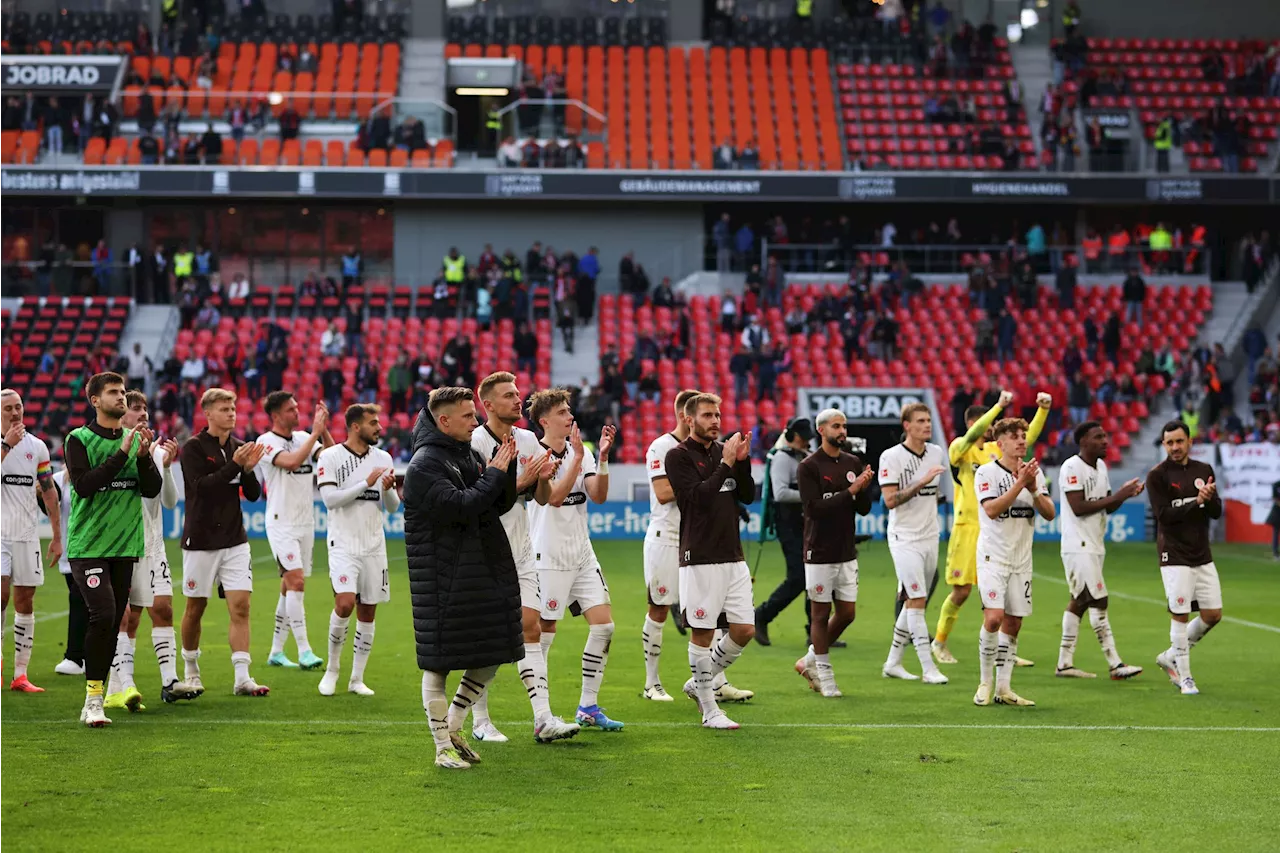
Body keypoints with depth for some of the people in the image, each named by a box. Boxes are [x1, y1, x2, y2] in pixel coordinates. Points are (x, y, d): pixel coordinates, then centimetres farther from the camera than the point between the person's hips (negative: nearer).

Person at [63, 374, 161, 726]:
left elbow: (152, 489, 4)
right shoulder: (79, 439, -3)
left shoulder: (136, 440, 12)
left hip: (125, 545, 5)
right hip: (88, 546, -5)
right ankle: (93, 699, -10)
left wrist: (144, 456, -12)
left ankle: (95, 699, 15)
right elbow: (83, 485, -16)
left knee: (112, 623, 6)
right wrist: (120, 455, -20)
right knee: (103, 615, -19)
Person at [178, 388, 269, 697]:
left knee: (240, 606, -7)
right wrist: (234, 465, -24)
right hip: (201, 540, -3)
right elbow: (201, 486, -20)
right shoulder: (193, 448, -7)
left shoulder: (239, 448, 8)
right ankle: (190, 669, 27)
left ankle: (242, 678, -9)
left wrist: (249, 470, -10)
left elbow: (253, 494, 8)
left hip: (235, 540, 4)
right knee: (196, 607, 8)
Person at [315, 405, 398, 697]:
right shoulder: (330, 456, -5)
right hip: (344, 544, -4)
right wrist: (366, 483, -18)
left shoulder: (383, 458, 8)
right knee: (345, 603, -19)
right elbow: (330, 499, -14)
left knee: (368, 612, 5)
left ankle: (357, 679, 14)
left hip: (374, 546, 5)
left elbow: (393, 507, 10)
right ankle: (332, 668, 1)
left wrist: (388, 489, -12)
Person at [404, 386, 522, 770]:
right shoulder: (424, 465, -12)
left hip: (486, 572, 8)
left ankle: (453, 726, 26)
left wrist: (506, 468, -2)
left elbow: (500, 506, 13)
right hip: (443, 580, -8)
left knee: (491, 655, 11)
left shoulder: (470, 454, 14)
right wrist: (495, 473, -14)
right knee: (438, 663, 0)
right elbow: (461, 507, -23)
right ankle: (443, 746, 9)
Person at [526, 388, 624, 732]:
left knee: (603, 626, 0)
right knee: (544, 634, -3)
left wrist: (603, 458, -14)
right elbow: (555, 497, -23)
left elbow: (599, 496, -2)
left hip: (582, 554, 6)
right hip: (548, 558, -6)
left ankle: (588, 707, 10)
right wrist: (578, 456, -24)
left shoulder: (580, 451, 8)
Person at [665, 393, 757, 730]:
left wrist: (743, 461, -4)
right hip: (701, 559, -6)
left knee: (745, 630, 4)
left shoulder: (724, 450, 15)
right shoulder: (679, 455, -4)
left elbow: (748, 496, 9)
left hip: (733, 556, 6)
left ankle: (699, 683, 24)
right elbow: (698, 496, -16)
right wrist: (726, 463, -15)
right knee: (702, 633, -2)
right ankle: (709, 711, 7)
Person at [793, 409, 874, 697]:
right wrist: (851, 491, -21)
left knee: (847, 613, 7)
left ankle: (810, 661, 25)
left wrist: (865, 487, -14)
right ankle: (824, 674, 13)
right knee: (820, 614, 2)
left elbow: (864, 509, 7)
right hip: (819, 552, -6)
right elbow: (815, 508, -18)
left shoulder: (854, 464, 9)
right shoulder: (808, 467, -8)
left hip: (847, 552, 6)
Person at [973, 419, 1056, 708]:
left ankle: (1003, 688, 10)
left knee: (1013, 624, 5)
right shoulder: (986, 472, -7)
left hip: (1021, 559, 5)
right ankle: (985, 682, -2)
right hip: (993, 556, -5)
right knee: (994, 617, -18)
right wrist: (1020, 483, -23)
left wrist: (1033, 489, -14)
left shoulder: (1035, 472, 8)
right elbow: (991, 509, -20)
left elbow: (1050, 513, 2)